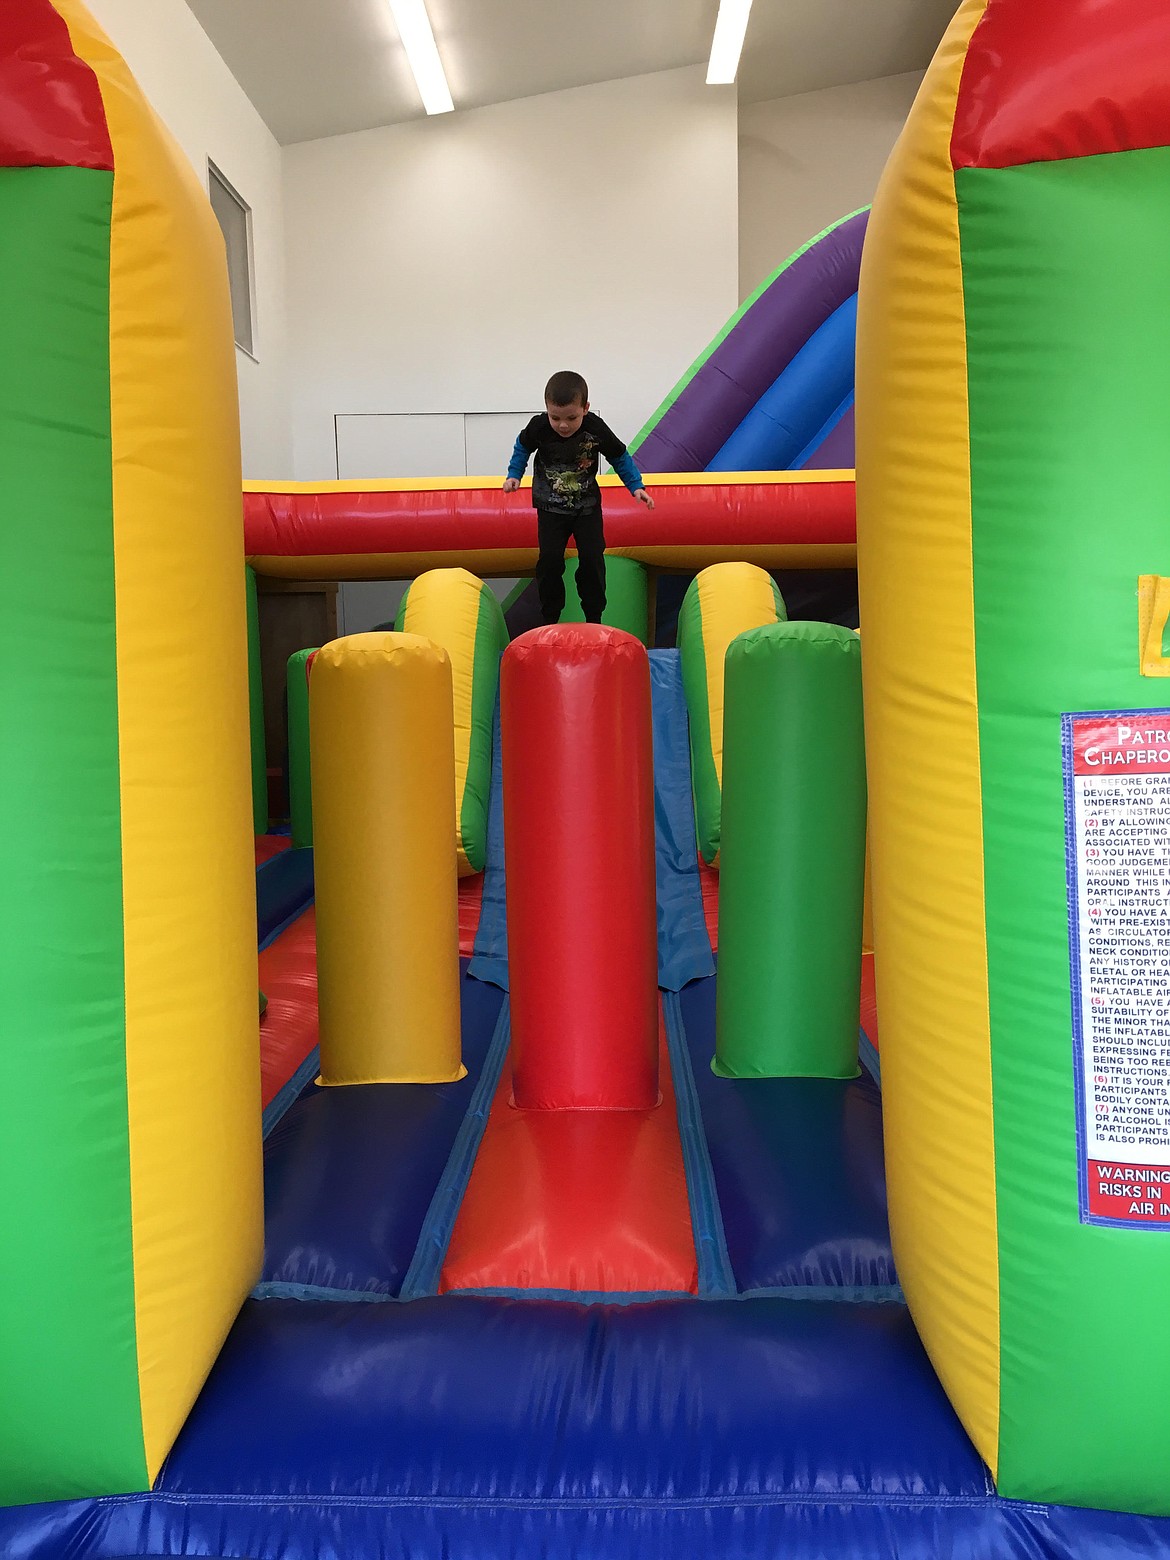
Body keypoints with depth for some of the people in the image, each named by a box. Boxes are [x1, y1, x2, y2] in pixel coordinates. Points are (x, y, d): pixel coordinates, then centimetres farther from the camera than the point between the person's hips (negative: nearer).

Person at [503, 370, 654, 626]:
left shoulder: (596, 429, -21)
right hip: (550, 506, 0)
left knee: (592, 557, -6)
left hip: (587, 506, 0)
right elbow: (522, 447, 4)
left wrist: (636, 486, -7)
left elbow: (620, 457, -4)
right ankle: (549, 617, 10)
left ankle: (594, 617, 11)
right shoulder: (539, 427, -20)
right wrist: (514, 475, -1)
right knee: (550, 559, -7)